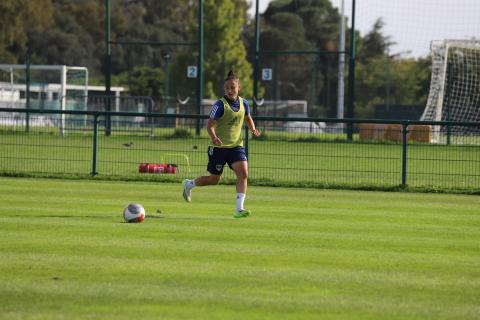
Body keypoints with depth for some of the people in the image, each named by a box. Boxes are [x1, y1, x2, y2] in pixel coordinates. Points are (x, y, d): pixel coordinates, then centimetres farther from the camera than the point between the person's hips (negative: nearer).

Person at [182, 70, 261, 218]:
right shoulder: (220, 105, -14)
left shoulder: (243, 103, 3)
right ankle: (189, 184, 36)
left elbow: (248, 118, 23)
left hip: (236, 146, 4)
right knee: (214, 179, 5)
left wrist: (253, 129, 4)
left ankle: (239, 209, -17)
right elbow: (210, 124, -17)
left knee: (243, 173, -17)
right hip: (219, 147, -4)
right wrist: (214, 137, -36)